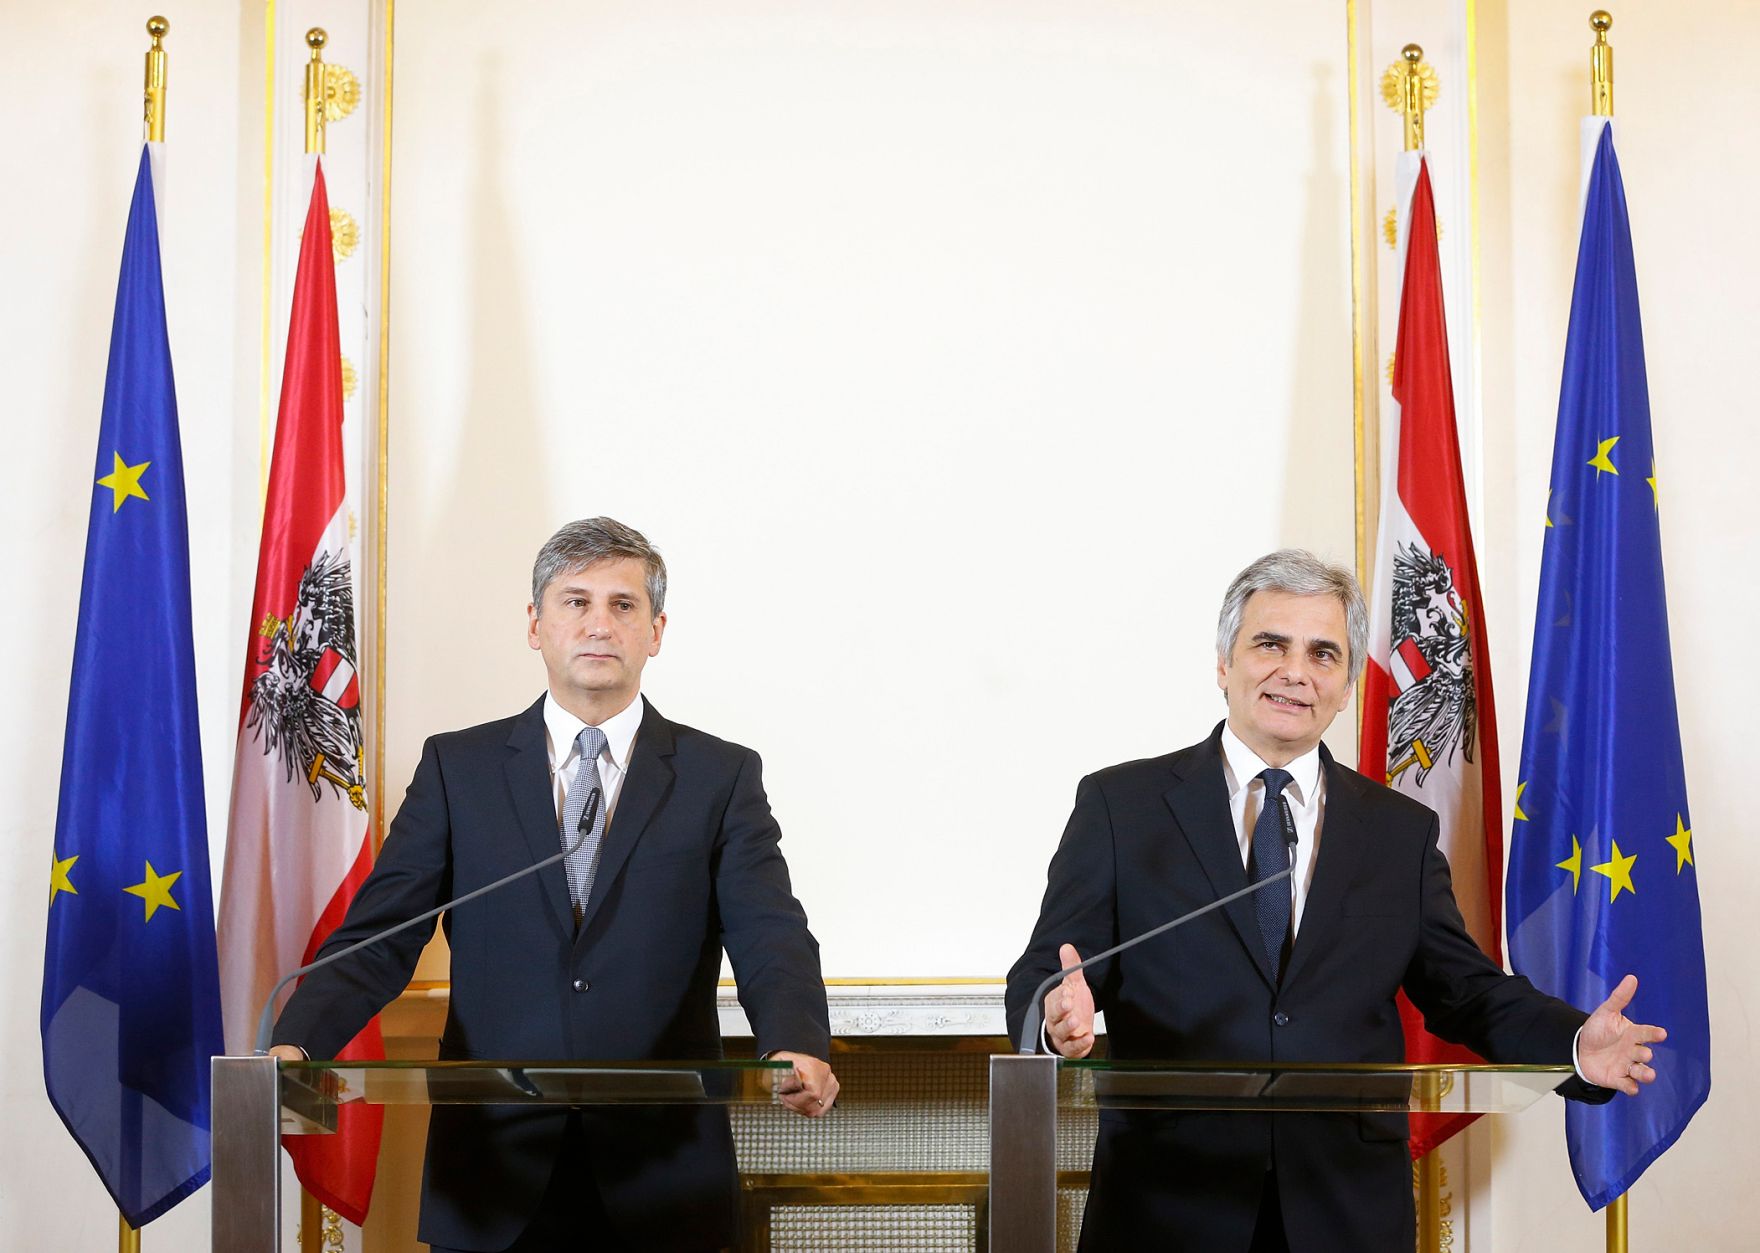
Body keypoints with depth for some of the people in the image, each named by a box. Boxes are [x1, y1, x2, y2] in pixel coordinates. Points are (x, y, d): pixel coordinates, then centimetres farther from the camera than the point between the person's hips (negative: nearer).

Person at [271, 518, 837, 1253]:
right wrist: (297, 1043, -19)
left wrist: (798, 1049, -28)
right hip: (494, 1166, 0)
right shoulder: (457, 768, 6)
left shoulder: (721, 777, 4)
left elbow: (771, 943, -7)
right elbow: (378, 936, 0)